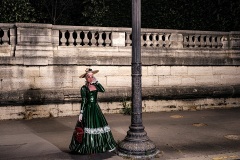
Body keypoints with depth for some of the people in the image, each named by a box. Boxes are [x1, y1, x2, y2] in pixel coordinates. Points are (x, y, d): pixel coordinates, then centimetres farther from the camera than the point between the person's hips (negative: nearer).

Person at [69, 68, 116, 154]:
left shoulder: (95, 86, 6)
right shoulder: (84, 88, -6)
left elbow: (103, 90, -13)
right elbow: (83, 101, -8)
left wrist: (96, 81, -7)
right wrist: (81, 113, -11)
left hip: (96, 108, 5)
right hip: (87, 109, -5)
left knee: (100, 125, 6)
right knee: (88, 128, -3)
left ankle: (102, 145, 19)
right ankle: (87, 148, 11)